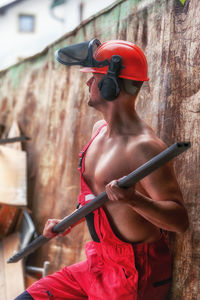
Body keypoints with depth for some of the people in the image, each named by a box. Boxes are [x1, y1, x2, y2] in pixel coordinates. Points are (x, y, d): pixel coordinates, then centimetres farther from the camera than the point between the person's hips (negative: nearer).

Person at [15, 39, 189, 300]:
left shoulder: (143, 147, -23)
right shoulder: (100, 129, 6)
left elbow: (180, 221, -27)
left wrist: (134, 200, -42)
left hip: (136, 273, -8)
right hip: (97, 263, 8)